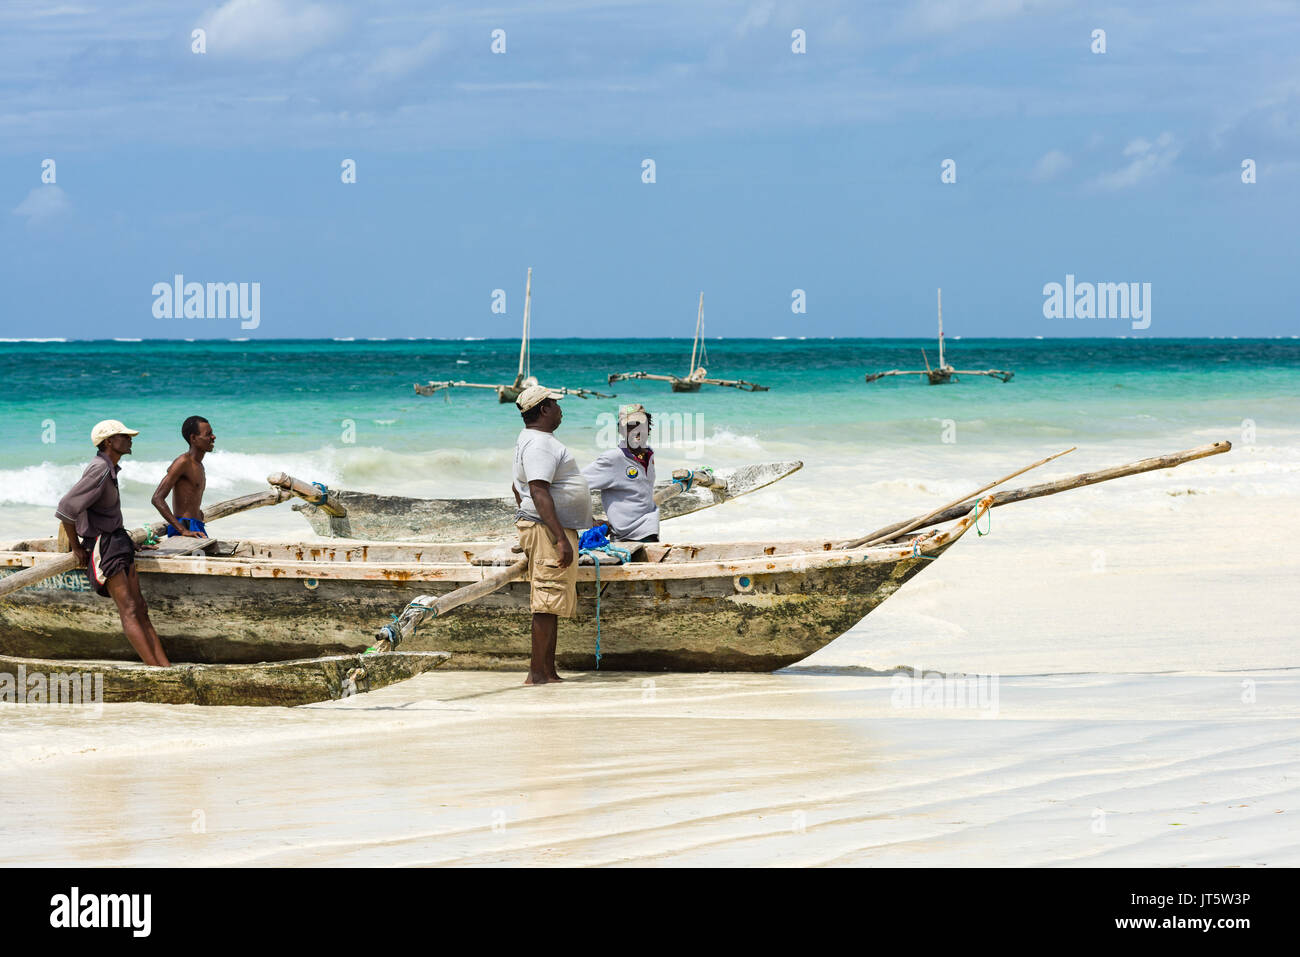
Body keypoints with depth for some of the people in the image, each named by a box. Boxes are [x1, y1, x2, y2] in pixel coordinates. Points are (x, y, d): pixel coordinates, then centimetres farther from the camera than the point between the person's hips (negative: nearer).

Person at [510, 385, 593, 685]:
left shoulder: (529, 440, 19)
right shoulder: (540, 444, -16)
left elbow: (517, 488, 28)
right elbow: (539, 493, -24)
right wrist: (561, 538, -27)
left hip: (553, 530, 11)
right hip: (549, 530, -11)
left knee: (552, 605, 11)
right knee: (548, 604, -11)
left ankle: (549, 672, 14)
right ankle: (537, 673, -12)